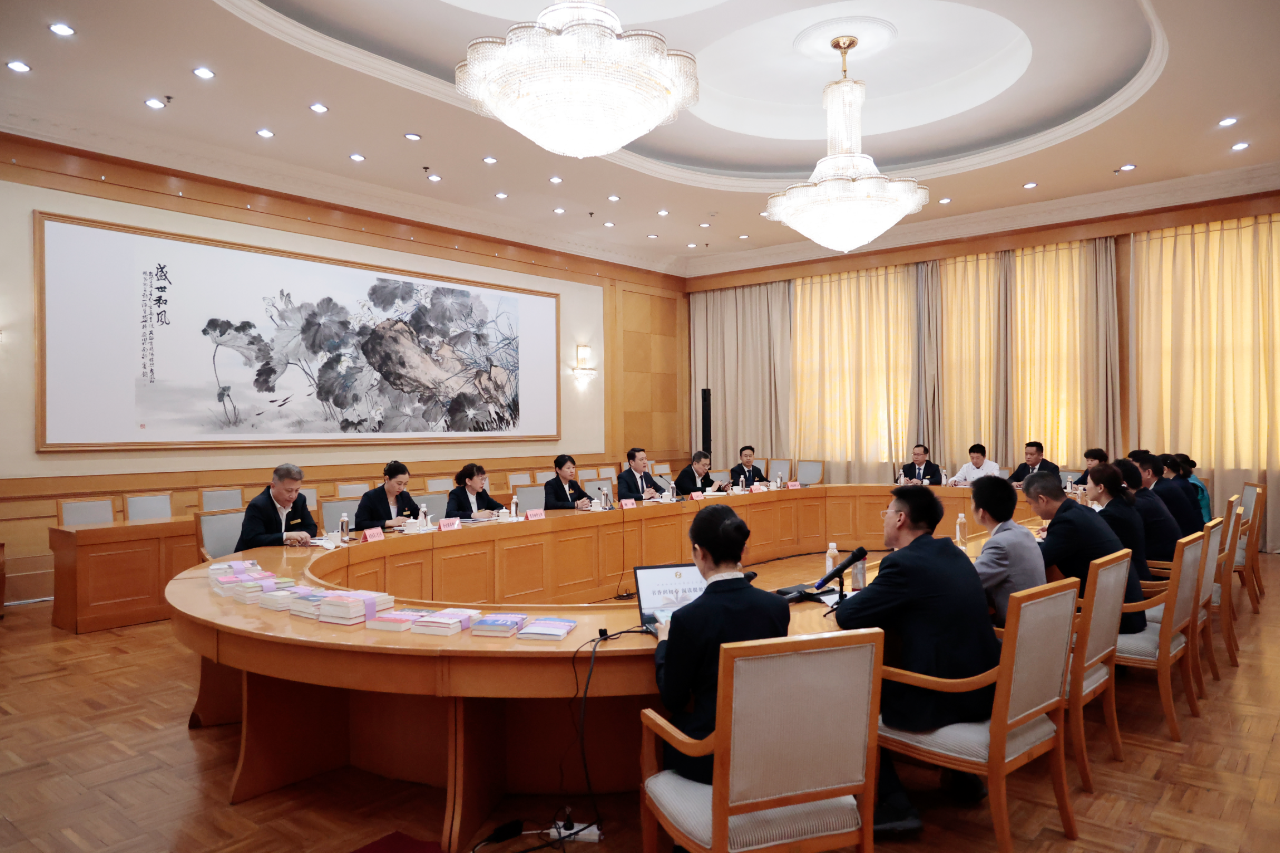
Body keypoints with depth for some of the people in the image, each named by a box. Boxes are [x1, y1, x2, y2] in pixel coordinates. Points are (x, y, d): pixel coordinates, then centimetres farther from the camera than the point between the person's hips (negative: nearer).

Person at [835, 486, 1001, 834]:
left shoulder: (903, 563, -17)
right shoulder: (953, 553, 8)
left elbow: (847, 617, -15)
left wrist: (848, 600, 7)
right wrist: (875, 597, 12)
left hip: (945, 700, -8)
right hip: (985, 690, 8)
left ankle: (894, 805, 9)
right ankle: (963, 775, 37)